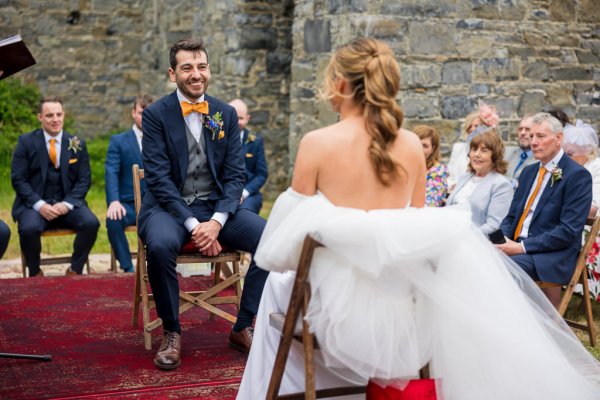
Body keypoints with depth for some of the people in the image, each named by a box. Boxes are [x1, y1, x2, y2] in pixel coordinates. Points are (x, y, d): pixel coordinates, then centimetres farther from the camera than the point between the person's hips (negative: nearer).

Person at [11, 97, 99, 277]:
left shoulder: (77, 144, 7)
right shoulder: (26, 142, 2)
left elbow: (84, 180, 5)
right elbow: (18, 178, -2)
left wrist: (67, 204, -12)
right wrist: (39, 205, -16)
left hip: (67, 204, 2)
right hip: (35, 204, -2)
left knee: (91, 223, -26)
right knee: (29, 228, -32)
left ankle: (75, 270, -6)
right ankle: (35, 273, -6)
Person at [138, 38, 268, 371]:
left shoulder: (226, 114, 8)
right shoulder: (156, 114, -2)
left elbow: (235, 175, 4)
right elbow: (158, 178, -10)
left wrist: (217, 221, -14)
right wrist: (192, 224, -21)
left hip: (216, 206, 3)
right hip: (169, 206, -3)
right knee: (160, 245, -37)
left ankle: (243, 327, -4)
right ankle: (172, 332, -13)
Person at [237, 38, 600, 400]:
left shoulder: (317, 143, -12)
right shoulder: (411, 146, -1)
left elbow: (294, 233, -7)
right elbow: (416, 227, 8)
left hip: (339, 305, -3)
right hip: (397, 305, 4)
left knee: (277, 285, 30)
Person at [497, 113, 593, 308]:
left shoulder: (578, 175, -6)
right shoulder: (529, 171, 18)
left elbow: (568, 231, -14)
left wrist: (523, 247, -18)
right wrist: (503, 240, -3)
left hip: (551, 257, -7)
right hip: (515, 246, 7)